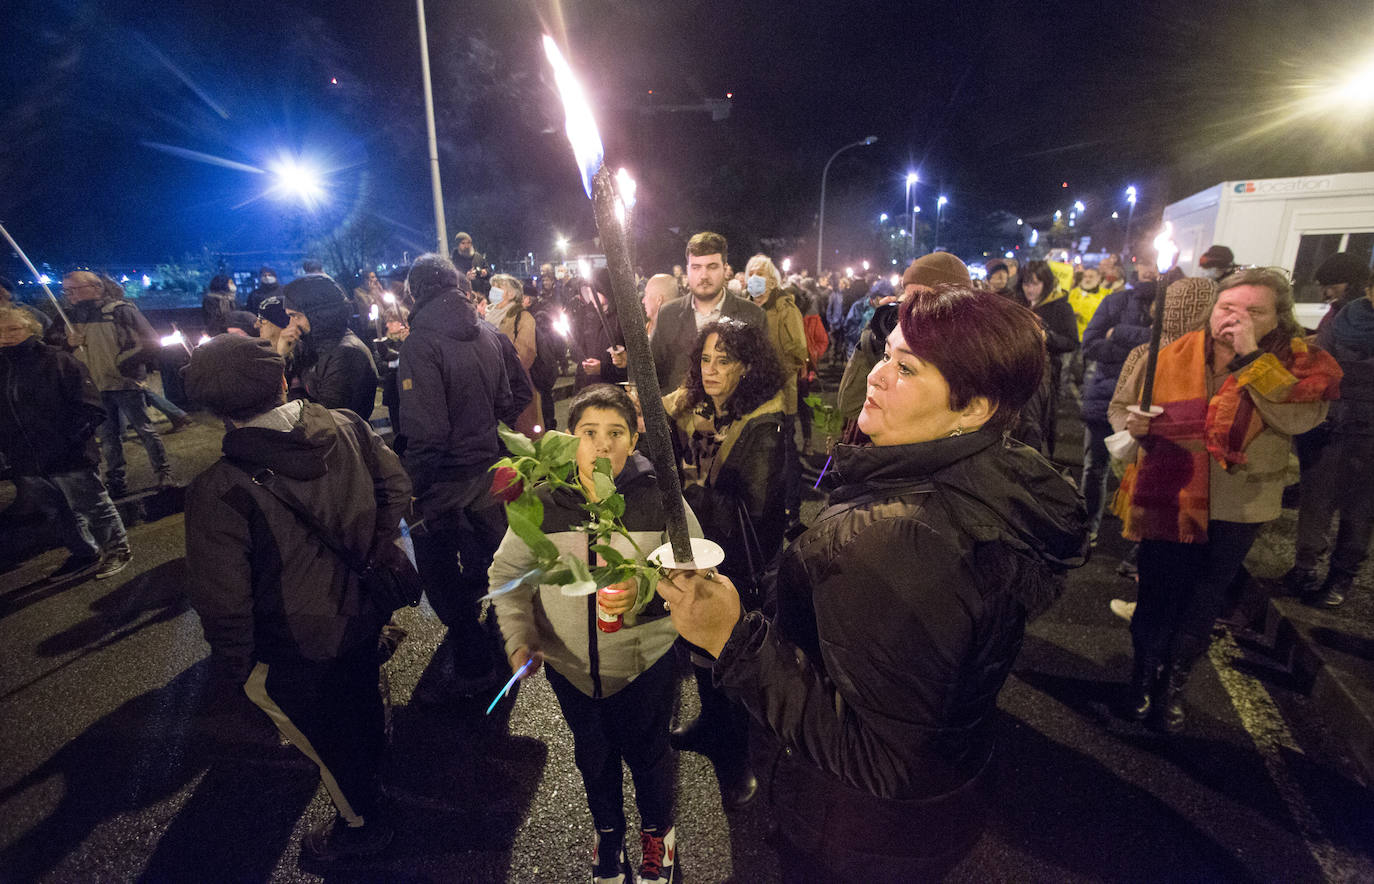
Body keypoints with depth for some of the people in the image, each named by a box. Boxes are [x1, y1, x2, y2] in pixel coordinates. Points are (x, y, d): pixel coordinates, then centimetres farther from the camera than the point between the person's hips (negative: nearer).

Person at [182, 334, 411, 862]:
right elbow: (395, 486, -3)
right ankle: (372, 760, 65)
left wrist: (231, 666, -3)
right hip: (364, 614, 5)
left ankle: (362, 824, 47)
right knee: (359, 696, 34)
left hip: (299, 651, -5)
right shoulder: (346, 428, -17)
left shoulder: (219, 492, -29)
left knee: (325, 734, 22)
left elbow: (223, 601, -21)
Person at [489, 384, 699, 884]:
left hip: (645, 661, -2)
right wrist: (517, 637, -10)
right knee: (593, 755, 26)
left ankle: (658, 830, 53)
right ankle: (607, 829, 57)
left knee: (648, 753, 20)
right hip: (569, 664, 2)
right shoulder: (541, 504, -11)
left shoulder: (661, 500, -17)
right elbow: (508, 572, 0)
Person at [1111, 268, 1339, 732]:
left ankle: (1174, 685, 35)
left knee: (1205, 599, 15)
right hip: (1168, 499, -1)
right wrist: (1130, 422, -16)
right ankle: (1145, 675, 31)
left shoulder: (1297, 363, -4)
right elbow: (1121, 403, 6)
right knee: (1157, 594, 9)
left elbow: (1300, 416, -22)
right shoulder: (1171, 357, -5)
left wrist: (1253, 356, -23)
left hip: (1236, 508, 1)